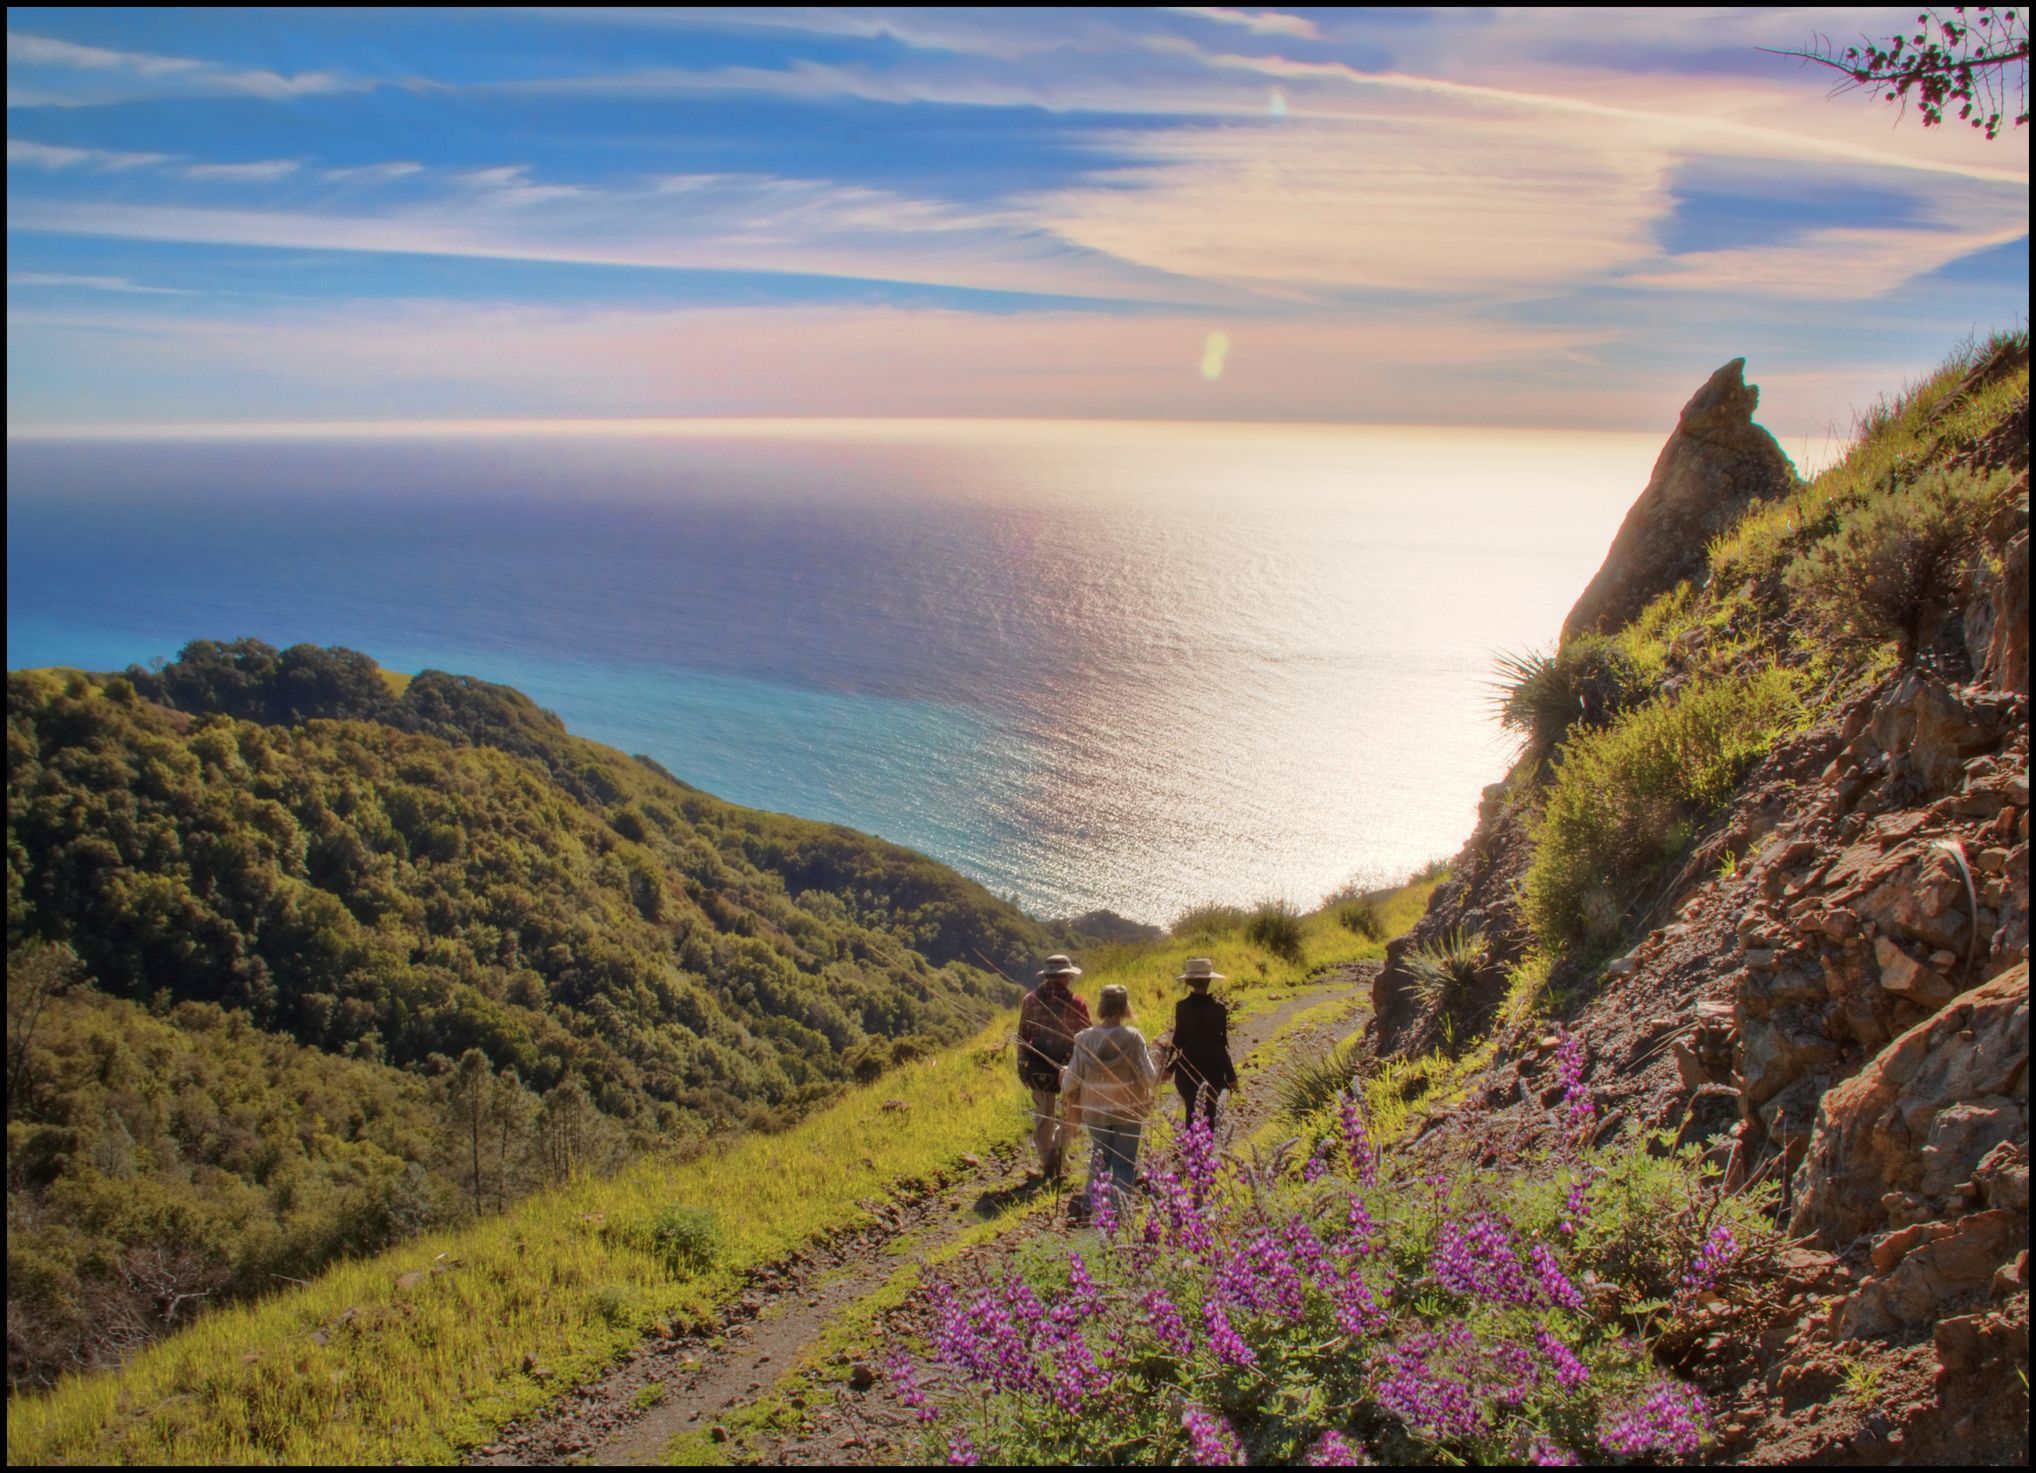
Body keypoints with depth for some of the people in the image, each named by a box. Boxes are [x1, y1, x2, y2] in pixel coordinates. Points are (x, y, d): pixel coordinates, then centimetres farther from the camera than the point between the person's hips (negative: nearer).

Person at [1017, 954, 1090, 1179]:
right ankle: (1058, 1148, -3)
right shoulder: (1076, 1003, -7)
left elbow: (1022, 1036, 4)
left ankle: (1047, 1164, 16)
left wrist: (1022, 1068, 11)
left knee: (1043, 1115, 14)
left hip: (1038, 1067, 2)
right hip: (1069, 1067, -2)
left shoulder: (1030, 1000, 0)